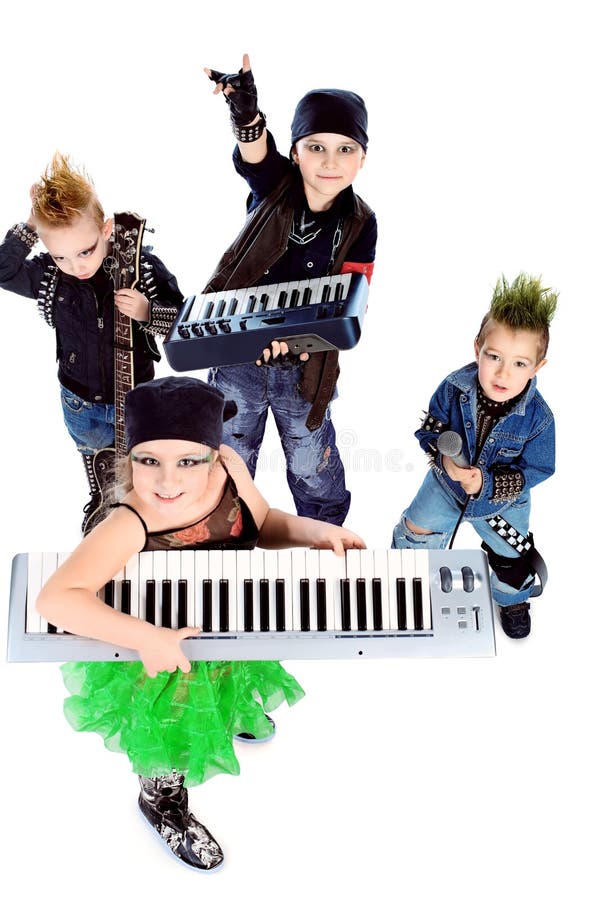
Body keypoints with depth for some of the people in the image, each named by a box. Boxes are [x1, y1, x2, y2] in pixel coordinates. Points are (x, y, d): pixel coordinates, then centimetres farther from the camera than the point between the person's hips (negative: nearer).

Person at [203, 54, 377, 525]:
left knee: (314, 472, 17)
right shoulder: (275, 186, -8)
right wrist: (247, 114, -53)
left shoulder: (360, 225, -8)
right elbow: (254, 154, -30)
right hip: (236, 357, 1)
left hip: (304, 368, 0)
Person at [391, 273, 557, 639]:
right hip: (447, 485, 1)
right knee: (416, 533, 13)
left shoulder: (538, 417, -29)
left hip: (504, 500, -1)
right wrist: (444, 459, -32)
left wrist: (487, 484, -32)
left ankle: (513, 599, 49)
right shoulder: (454, 388, -25)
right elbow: (430, 429, -12)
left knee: (514, 561, 14)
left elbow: (535, 469, -20)